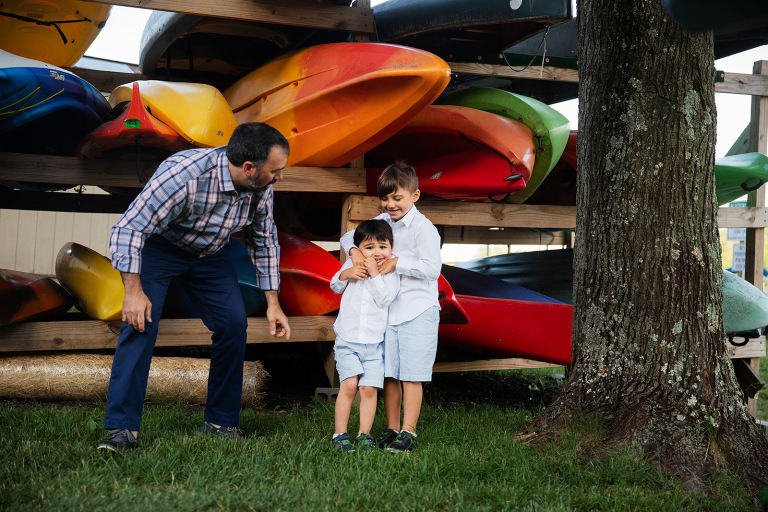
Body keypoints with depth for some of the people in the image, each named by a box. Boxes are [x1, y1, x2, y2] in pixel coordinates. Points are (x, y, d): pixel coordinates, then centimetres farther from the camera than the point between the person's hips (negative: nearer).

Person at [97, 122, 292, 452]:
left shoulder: (260, 188, -16)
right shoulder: (184, 174, -37)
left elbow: (264, 242, 2)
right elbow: (128, 229, -33)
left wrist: (272, 303, 0)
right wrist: (133, 291, -39)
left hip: (209, 254, 5)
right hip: (158, 246, -5)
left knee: (234, 324, -7)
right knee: (141, 322, -21)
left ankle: (221, 422, 7)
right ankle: (122, 428, -17)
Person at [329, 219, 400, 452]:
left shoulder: (391, 272, 0)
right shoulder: (353, 264, 7)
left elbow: (385, 299, -13)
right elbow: (335, 286, 15)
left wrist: (375, 274, -17)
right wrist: (346, 274, -4)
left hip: (375, 342, 0)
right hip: (348, 339, 1)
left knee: (370, 388, -5)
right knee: (349, 385, -10)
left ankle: (364, 434, 8)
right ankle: (340, 435, -1)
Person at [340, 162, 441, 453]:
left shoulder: (423, 228, -10)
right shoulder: (382, 222, 10)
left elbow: (432, 268, -18)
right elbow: (349, 236, 15)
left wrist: (397, 263, -19)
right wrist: (353, 250, -7)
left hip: (417, 311, -6)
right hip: (387, 310, 6)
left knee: (411, 375, -4)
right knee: (389, 375, 9)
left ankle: (408, 432, 2)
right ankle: (391, 430, 19)